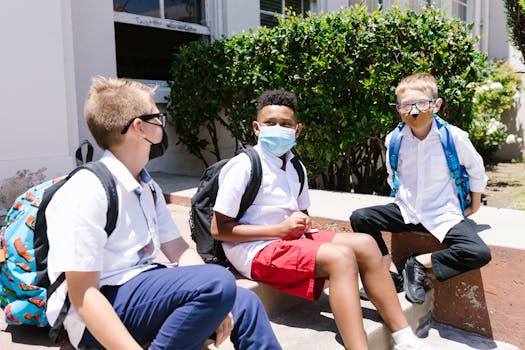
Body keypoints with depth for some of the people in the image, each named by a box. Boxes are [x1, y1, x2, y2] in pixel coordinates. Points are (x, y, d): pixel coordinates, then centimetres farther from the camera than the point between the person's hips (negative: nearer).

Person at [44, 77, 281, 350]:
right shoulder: (87, 191, -19)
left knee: (245, 305, 5)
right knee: (218, 280, -27)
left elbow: (178, 250, 9)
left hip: (142, 286, 9)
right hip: (100, 316, -8)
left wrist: (214, 303, -8)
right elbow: (82, 294, -22)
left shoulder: (148, 188, 8)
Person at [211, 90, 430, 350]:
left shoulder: (296, 168, 11)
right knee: (341, 257, -27)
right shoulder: (243, 166, -12)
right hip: (256, 250, -8)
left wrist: (303, 224, -3)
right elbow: (219, 229, -15)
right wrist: (281, 229, -18)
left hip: (292, 239, 8)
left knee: (364, 244, -7)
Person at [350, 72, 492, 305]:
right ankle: (391, 272, -5)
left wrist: (475, 203, 14)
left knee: (480, 254, -25)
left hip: (444, 215, -2)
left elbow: (476, 169, 5)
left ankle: (419, 264, -5)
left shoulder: (454, 137, -13)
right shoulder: (394, 140, -6)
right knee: (359, 218, -18)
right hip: (406, 211, 2)